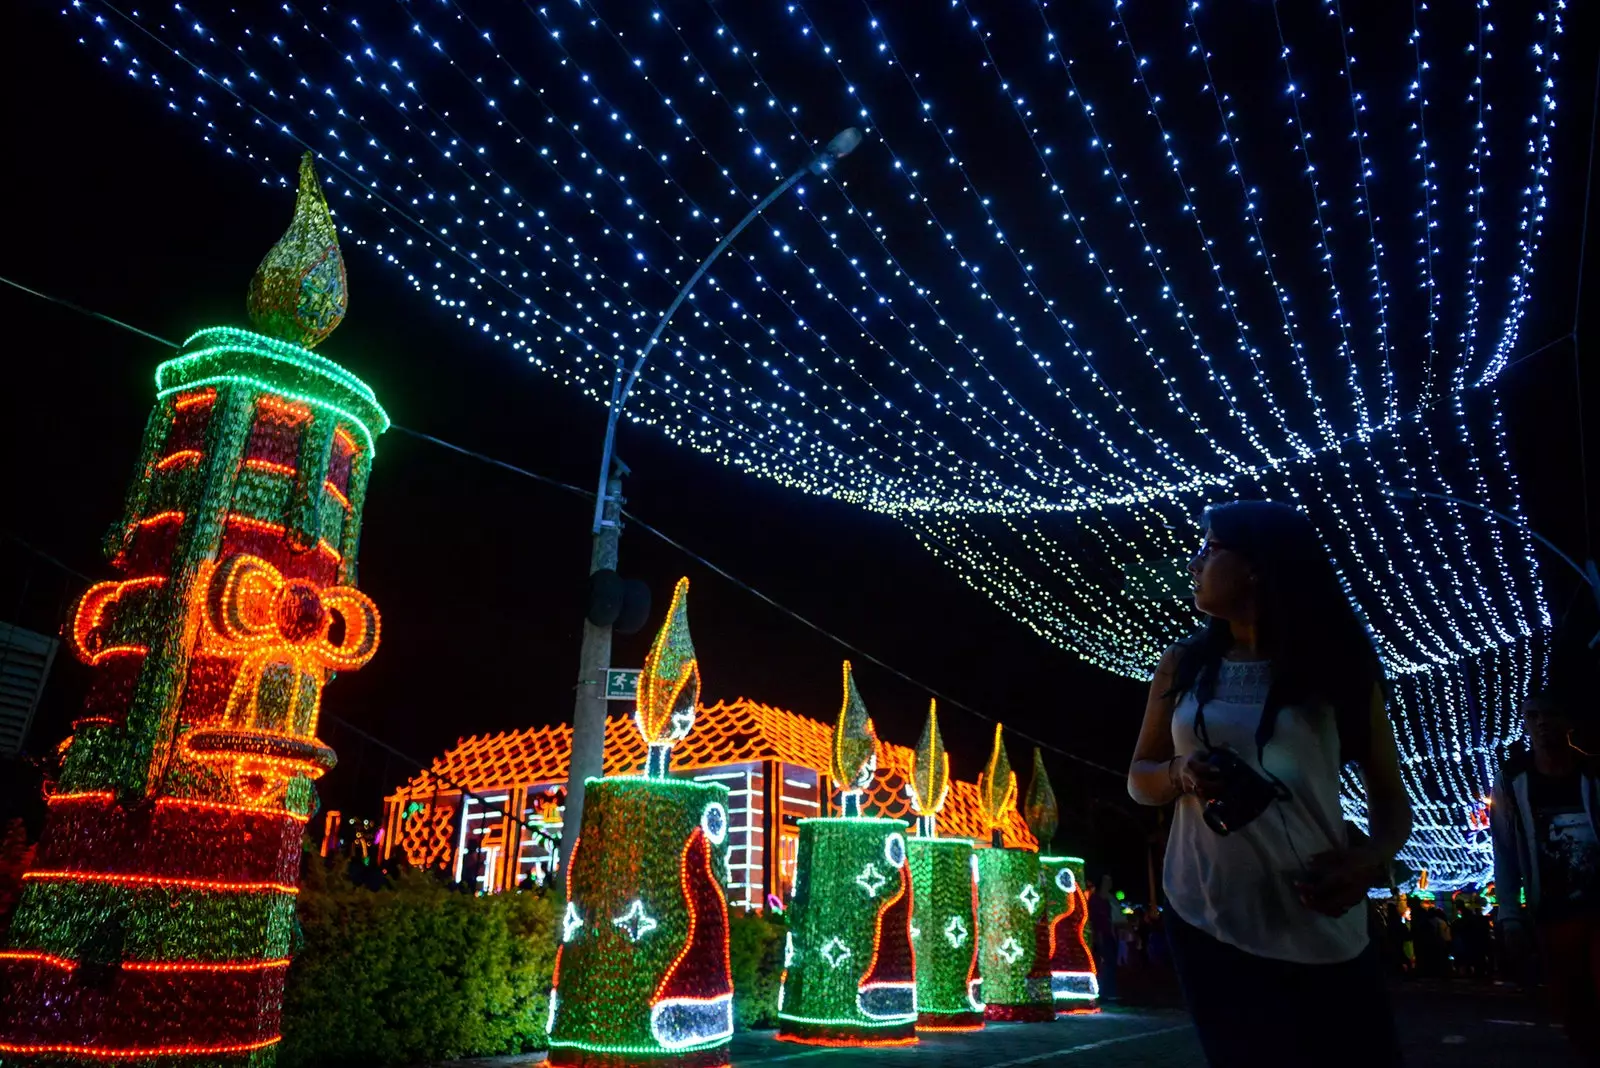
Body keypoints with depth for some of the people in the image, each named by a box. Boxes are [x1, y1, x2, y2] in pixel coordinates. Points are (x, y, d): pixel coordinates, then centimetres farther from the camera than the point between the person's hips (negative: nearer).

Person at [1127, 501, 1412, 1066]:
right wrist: (1181, 774, -12)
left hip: (1320, 931, -2)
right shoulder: (1183, 665, 4)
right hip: (1206, 923, 2)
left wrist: (1372, 856, -18)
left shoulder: (1337, 665, -2)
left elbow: (1389, 794, 3)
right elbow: (1139, 777, 11)